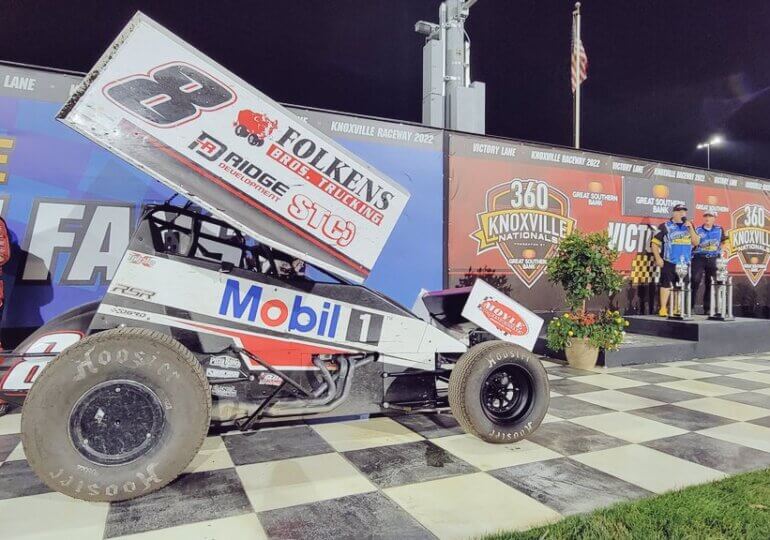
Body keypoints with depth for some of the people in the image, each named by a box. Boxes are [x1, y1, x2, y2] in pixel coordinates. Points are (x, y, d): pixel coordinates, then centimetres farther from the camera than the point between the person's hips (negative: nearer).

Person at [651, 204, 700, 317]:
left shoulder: (689, 226, 14)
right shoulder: (665, 226, -1)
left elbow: (696, 242, 6)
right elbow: (655, 243, -3)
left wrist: (690, 228, -4)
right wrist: (658, 258, -11)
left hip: (685, 263, 5)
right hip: (669, 262, -5)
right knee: (666, 284, -7)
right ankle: (663, 309, -4)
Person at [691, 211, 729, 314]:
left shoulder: (719, 230, 8)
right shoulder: (698, 230, 0)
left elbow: (723, 242, 19)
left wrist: (721, 252, 4)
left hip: (713, 259, 3)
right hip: (699, 258, -3)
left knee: (711, 283, 8)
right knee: (695, 281, -12)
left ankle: (708, 308, 17)